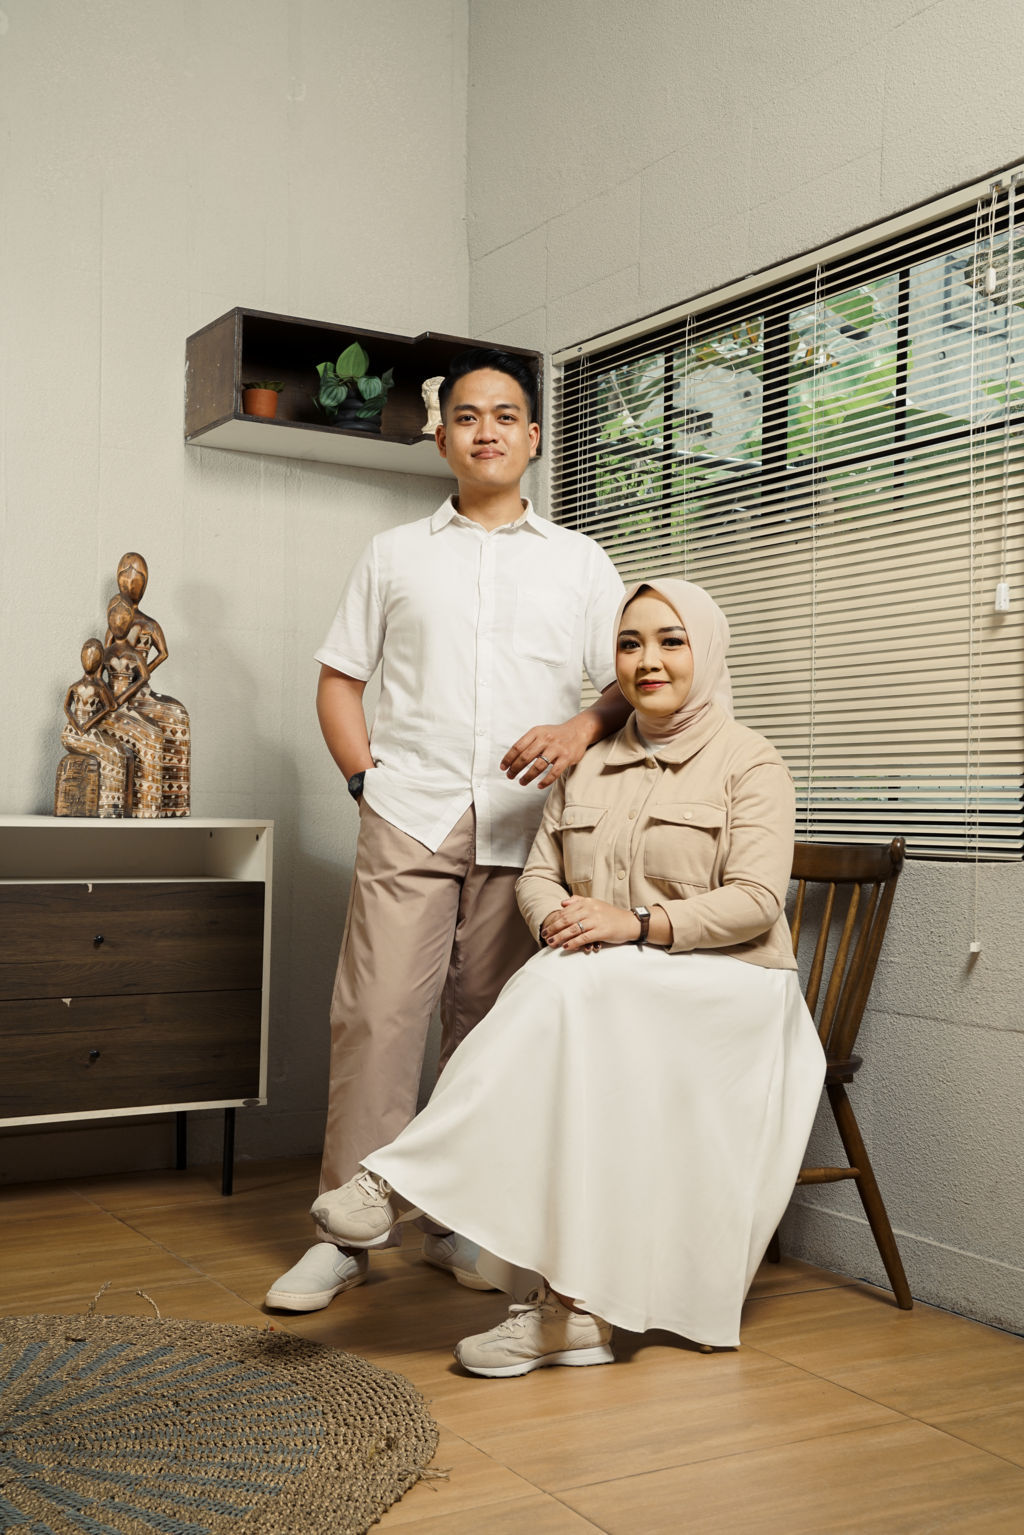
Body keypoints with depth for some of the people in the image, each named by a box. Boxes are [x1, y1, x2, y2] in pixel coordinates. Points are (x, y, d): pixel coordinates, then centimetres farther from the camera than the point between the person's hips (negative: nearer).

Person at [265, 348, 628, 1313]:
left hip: (524, 827, 1)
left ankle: (462, 1222, 16)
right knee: (377, 1014, -8)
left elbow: (630, 682, 10)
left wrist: (584, 725, -12)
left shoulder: (580, 560, 15)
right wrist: (367, 778, -1)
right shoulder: (396, 554, 16)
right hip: (410, 819, 0)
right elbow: (338, 680, 14)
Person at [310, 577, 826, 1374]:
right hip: (602, 989, 5)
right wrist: (558, 917, -12)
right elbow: (539, 873, 13)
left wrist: (639, 924, -23)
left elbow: (757, 901, -11)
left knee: (574, 991, -34)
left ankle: (405, 1183, -31)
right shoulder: (588, 765, 17)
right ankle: (568, 1308, -28)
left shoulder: (749, 761, -1)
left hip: (726, 988, -4)